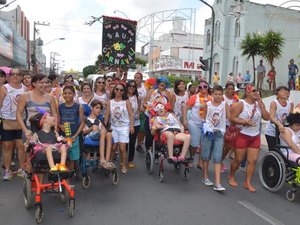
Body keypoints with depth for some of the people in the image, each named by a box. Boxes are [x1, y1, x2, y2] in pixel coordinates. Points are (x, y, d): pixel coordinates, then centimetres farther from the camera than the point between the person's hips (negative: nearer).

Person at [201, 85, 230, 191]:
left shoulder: (224, 104, 0)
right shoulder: (208, 104, 2)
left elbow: (229, 117, -10)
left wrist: (226, 106, -14)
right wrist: (206, 126, 0)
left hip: (219, 133, -1)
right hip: (208, 132, 1)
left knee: (218, 158, -7)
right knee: (206, 156, 10)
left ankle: (217, 184, -7)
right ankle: (205, 177, 29)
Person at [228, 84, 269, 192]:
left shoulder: (259, 104, 5)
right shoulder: (241, 104, -9)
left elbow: (267, 118, -1)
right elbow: (232, 118, -13)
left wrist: (261, 105, -10)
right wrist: (244, 122, -24)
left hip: (255, 136, 5)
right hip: (242, 135, -4)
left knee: (253, 160, 2)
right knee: (238, 159, 4)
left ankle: (247, 183, 15)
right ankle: (231, 176, 28)